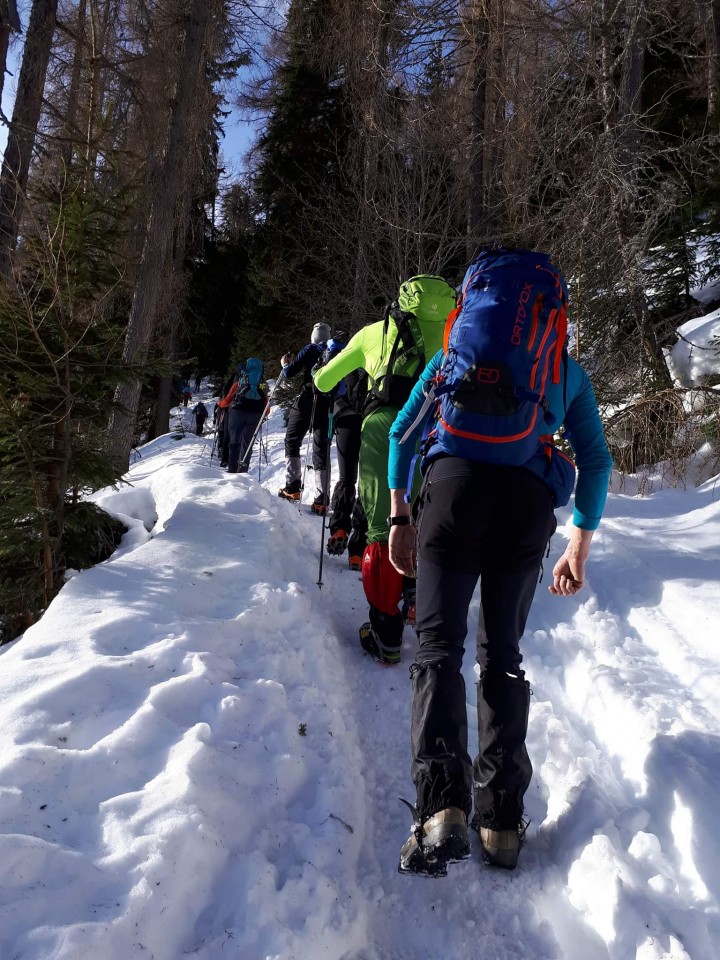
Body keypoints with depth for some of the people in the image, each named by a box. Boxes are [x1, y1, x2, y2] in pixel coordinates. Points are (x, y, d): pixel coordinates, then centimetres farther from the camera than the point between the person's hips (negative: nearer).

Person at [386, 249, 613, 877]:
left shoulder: (459, 349, 26)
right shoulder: (570, 372, 26)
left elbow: (403, 432, 18)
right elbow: (597, 464, 20)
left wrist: (400, 517, 19)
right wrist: (579, 550, 24)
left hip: (455, 482, -1)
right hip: (530, 501, 2)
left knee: (440, 644, -2)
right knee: (503, 651, 12)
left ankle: (442, 807, -19)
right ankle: (502, 818, 9)